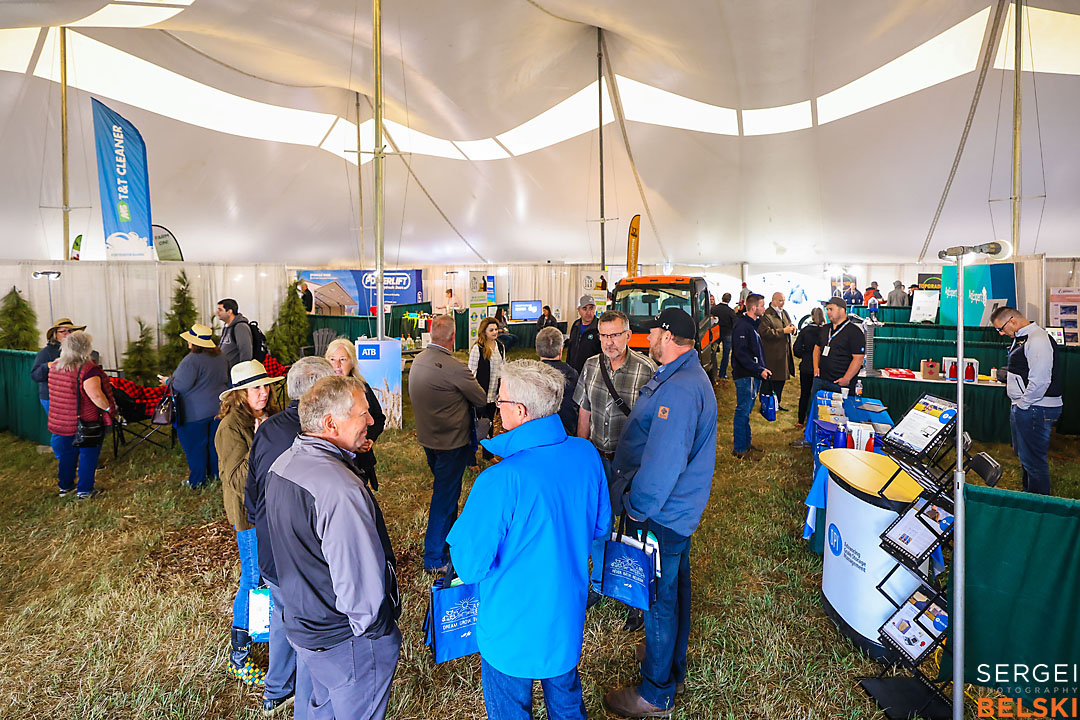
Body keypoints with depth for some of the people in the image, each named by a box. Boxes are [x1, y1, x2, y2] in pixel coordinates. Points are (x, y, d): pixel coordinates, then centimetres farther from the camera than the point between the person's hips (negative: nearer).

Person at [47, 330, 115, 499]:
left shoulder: (55, 367, 2)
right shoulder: (88, 370, -22)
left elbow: (57, 392, 18)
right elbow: (96, 396, -29)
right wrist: (109, 408, -15)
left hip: (61, 421, 7)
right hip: (86, 422, -7)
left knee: (66, 455, 21)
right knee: (88, 455, 8)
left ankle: (65, 486, 34)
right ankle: (85, 491, 15)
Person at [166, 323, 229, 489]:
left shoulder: (191, 360, -21)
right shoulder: (220, 357, 5)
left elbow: (181, 385, -21)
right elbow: (226, 380, 16)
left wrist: (168, 381, -2)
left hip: (196, 412, -7)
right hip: (218, 407, 7)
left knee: (195, 446, 6)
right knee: (214, 442, 18)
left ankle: (197, 481, 17)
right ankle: (216, 474, 29)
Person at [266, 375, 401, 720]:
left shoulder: (281, 465, -2)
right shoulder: (341, 491, -33)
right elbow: (360, 578, -30)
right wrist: (374, 627, -13)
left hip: (300, 623, 9)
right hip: (346, 644, -9)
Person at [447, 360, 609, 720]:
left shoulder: (500, 482, -33)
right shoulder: (586, 455, -14)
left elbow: (469, 567, -22)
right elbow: (600, 527, 2)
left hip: (512, 630, -5)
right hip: (568, 619, 5)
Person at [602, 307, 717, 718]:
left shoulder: (678, 390, -29)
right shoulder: (687, 376, 8)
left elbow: (662, 463, -34)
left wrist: (637, 507, -20)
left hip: (662, 516, -10)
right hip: (677, 509, 11)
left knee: (660, 598, 6)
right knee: (674, 588, 25)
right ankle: (673, 665, 47)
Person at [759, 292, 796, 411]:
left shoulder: (784, 313, 15)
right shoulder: (767, 315, -14)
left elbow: (790, 324, 28)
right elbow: (765, 332, -24)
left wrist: (792, 327, 3)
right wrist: (783, 331, -22)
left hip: (783, 352, 9)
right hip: (771, 355, -9)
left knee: (781, 379, 15)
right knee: (769, 380, -3)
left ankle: (777, 403, 26)